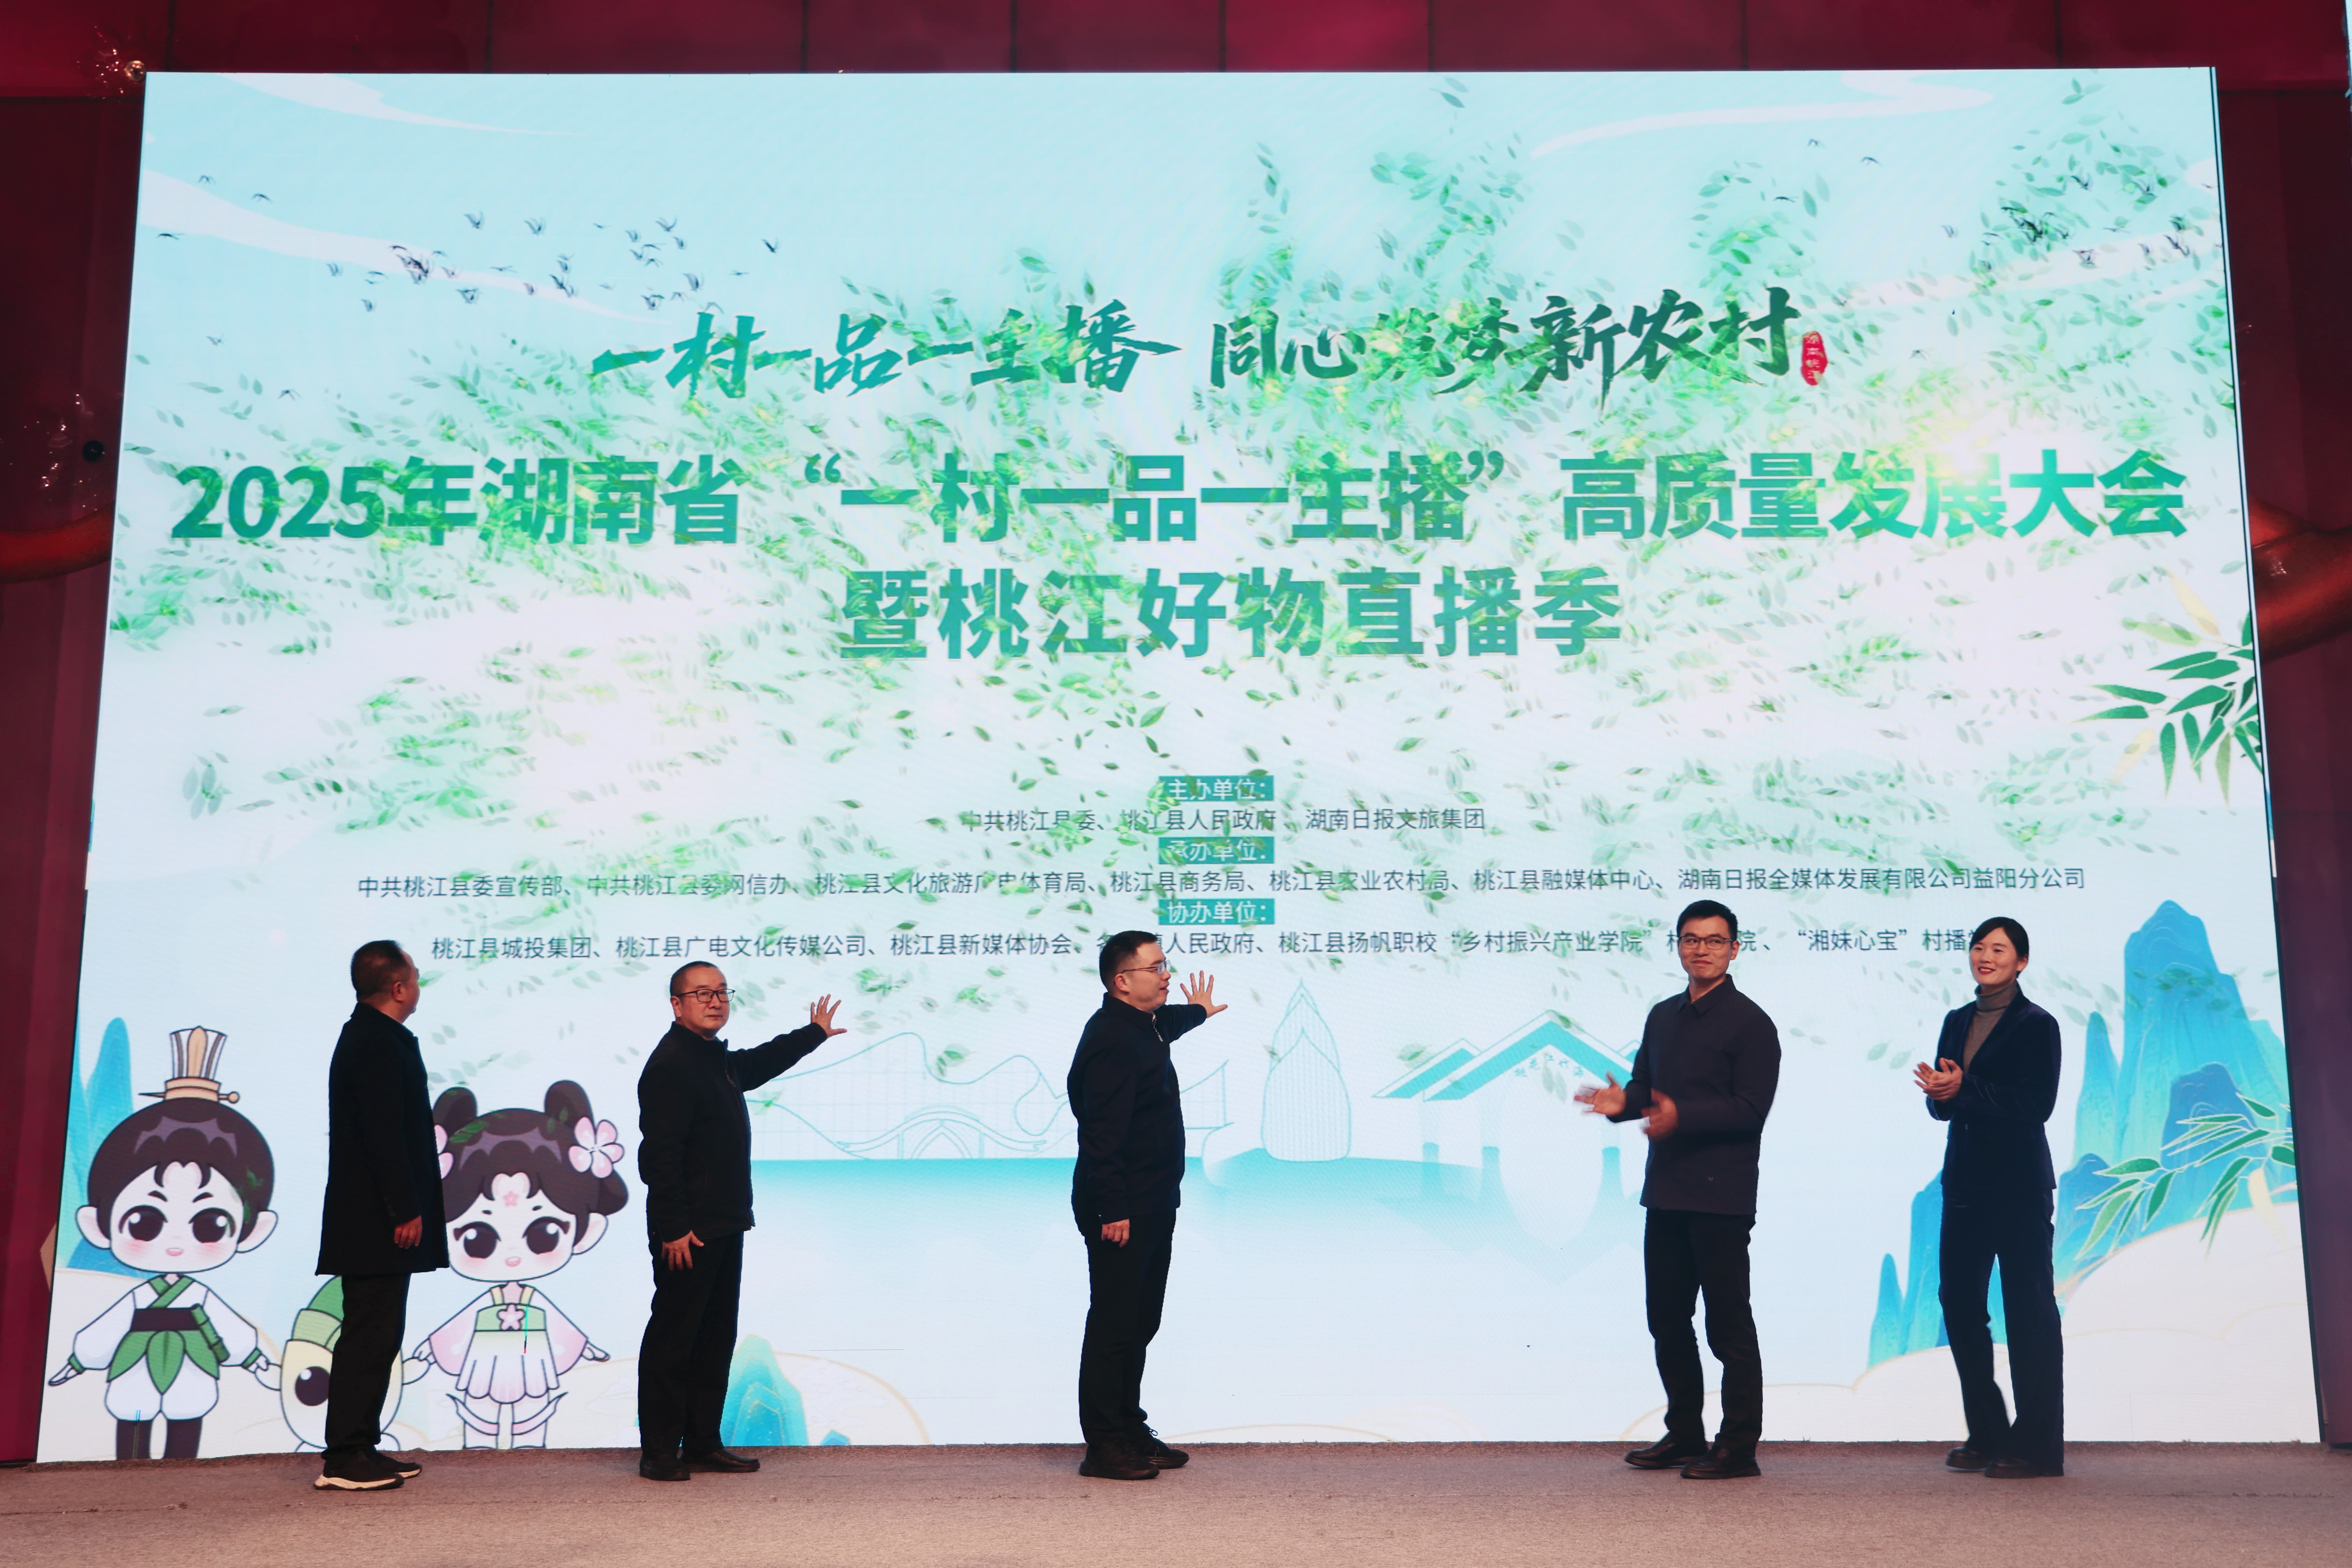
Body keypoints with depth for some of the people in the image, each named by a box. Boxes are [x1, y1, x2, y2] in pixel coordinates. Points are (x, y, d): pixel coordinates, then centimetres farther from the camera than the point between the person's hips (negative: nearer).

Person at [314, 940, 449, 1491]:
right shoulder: (379, 1044, -15)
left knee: (373, 1335, 14)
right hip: (377, 1223, -11)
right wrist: (407, 1211, -19)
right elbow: (385, 1135, -21)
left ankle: (359, 1450, 19)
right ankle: (345, 1460, -3)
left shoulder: (365, 1037, 17)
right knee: (370, 1336, -6)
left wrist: (407, 1208, 19)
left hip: (370, 1223, 11)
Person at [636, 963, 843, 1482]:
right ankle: (659, 1453, 5)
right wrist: (674, 1230, -22)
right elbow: (660, 1155, -20)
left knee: (716, 1337, 13)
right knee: (672, 1338, -2)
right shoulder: (670, 1064, -16)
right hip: (688, 1233, -10)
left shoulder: (719, 1059, 14)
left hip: (724, 1226, 10)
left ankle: (703, 1443, 20)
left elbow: (758, 1064, 39)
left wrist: (814, 1033, 48)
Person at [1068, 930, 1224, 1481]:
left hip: (1152, 1206, 10)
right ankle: (1104, 1447, 2)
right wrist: (1112, 1209, -28)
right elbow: (1101, 1133, -25)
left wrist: (1195, 1012, 59)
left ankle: (1130, 1431, 25)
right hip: (1123, 1209, -10)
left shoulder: (1143, 1027, 13)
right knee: (1114, 1326, -5)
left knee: (1140, 1323, 16)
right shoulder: (1110, 1038, -19)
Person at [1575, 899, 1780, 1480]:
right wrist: (1621, 1101, -3)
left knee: (1728, 1324, -1)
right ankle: (1685, 1435, 26)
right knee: (1667, 1319, 14)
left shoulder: (1750, 1023, -8)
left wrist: (1681, 1117, -26)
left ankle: (1738, 1447, 8)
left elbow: (1750, 1109, -14)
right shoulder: (1663, 1017, 15)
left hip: (1720, 1197, -8)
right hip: (1665, 1193, 8)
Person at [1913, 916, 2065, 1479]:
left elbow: (2037, 1104, -15)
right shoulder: (1957, 1021, 14)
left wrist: (1965, 1090, -21)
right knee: (1960, 1304, 8)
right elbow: (1942, 1104, 12)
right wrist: (1939, 1094, -11)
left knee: (2028, 1310, -1)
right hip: (1965, 1184, 7)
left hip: (2019, 1187, -7)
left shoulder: (2036, 1025, -5)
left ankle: (2035, 1445, 5)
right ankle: (1988, 1435, 20)